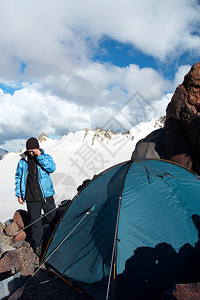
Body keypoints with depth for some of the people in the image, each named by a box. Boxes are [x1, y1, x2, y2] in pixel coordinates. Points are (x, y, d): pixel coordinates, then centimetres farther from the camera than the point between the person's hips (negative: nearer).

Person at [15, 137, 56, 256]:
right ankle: (37, 244, 32)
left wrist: (40, 156, -24)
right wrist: (19, 194, 9)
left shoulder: (46, 157, -2)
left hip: (46, 196, 0)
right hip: (31, 198, 1)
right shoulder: (23, 161, 1)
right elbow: (18, 178, 11)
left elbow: (52, 168, -20)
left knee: (53, 219, 11)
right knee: (35, 222, 10)